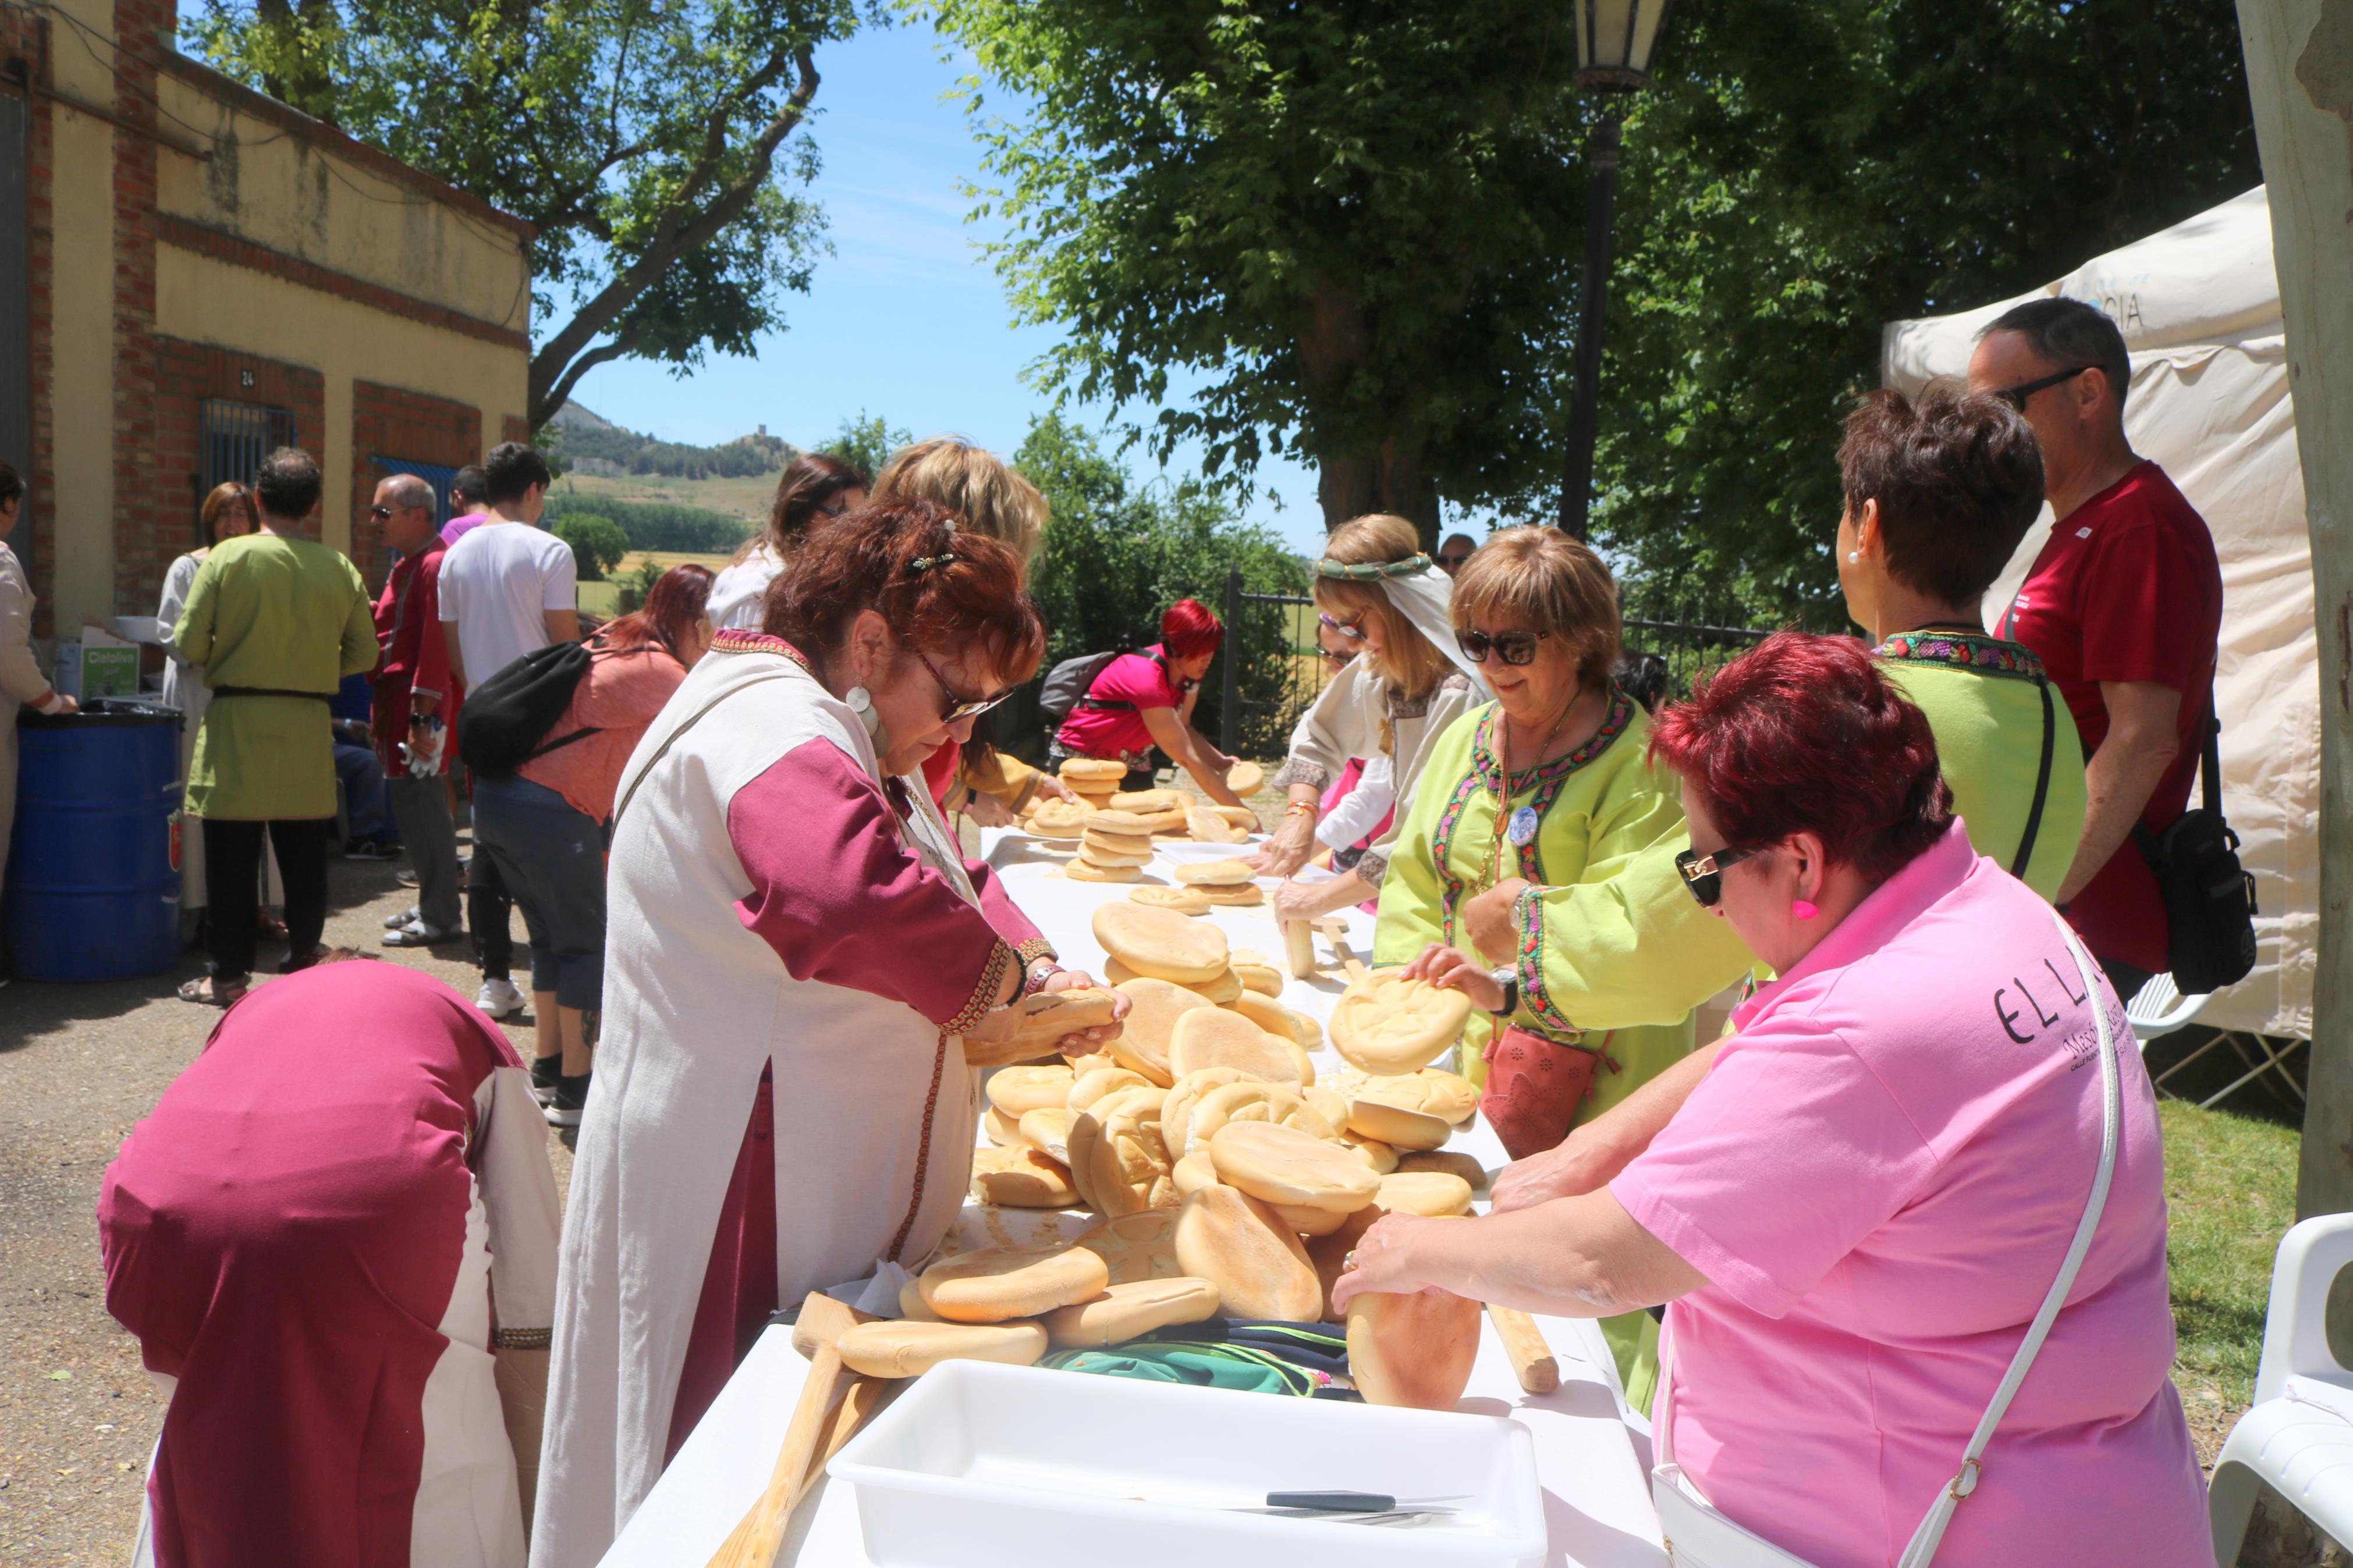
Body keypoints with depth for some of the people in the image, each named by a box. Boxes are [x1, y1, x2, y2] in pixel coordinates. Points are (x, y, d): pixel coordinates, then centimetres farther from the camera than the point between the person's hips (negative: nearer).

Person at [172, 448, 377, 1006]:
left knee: (233, 857, 5)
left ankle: (227, 974, 12)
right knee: (304, 857, 9)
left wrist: (226, 661, 14)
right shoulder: (339, 568, 0)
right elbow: (363, 652, 5)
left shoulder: (227, 557, -7)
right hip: (309, 729, 2)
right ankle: (301, 965, 15)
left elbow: (189, 643, -6)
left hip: (237, 722, -2)